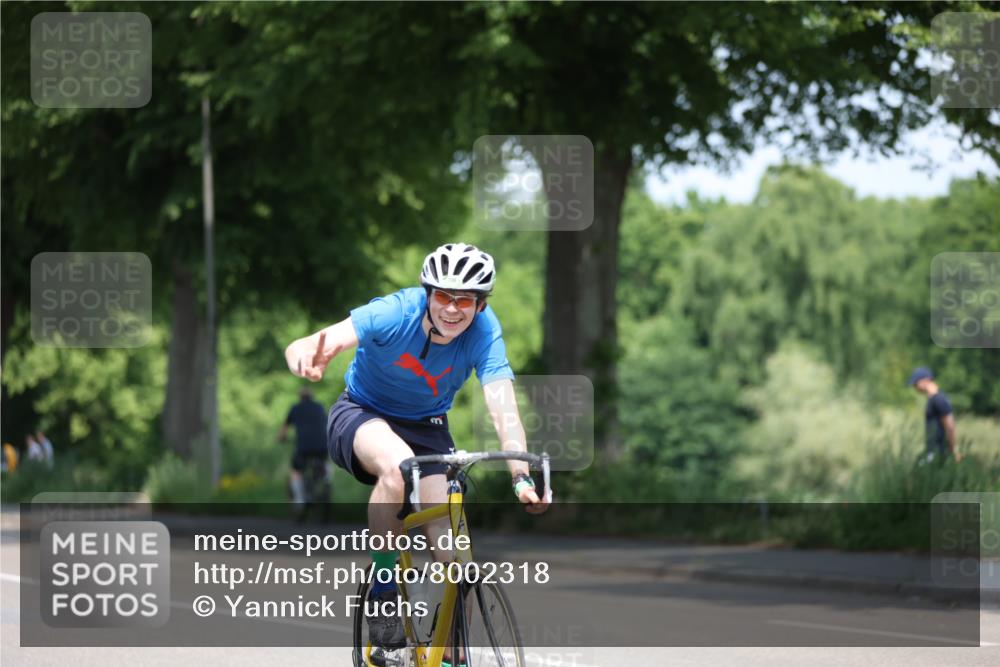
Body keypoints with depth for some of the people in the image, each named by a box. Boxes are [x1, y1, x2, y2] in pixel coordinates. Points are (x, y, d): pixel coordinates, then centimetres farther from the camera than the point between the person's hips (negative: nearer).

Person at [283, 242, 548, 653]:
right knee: (398, 464, -38)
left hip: (427, 429, 3)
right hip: (361, 416, -2)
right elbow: (301, 348, -38)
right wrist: (308, 361, -63)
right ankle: (383, 585, -20)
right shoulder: (395, 314, -28)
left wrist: (521, 478, -46)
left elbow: (503, 411, -30)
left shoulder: (483, 331, -22)